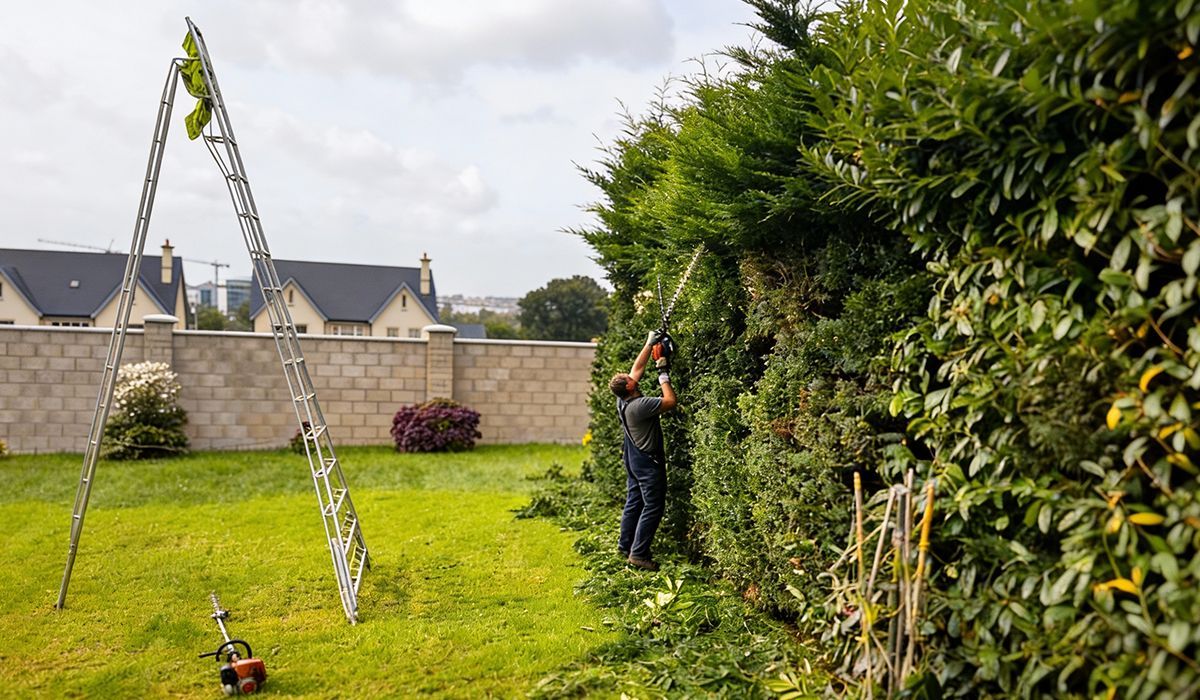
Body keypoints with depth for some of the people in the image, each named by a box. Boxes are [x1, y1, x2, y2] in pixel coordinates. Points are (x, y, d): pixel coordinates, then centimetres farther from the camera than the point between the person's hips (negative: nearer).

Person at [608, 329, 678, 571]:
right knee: (653, 506, -3)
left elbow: (638, 368, 9)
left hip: (633, 458, 9)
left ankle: (625, 545, 24)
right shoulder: (639, 405, -26)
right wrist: (663, 374, -13)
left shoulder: (623, 400, -2)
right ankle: (638, 553, -4)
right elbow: (670, 401, -22)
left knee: (634, 501, 16)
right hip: (648, 460, -9)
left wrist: (649, 344, 10)